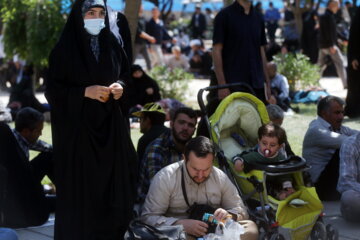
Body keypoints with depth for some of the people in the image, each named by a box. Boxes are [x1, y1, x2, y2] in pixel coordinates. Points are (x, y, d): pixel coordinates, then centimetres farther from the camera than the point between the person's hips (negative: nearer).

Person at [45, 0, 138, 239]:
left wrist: (120, 87, -5)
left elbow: (125, 74, 17)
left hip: (110, 126, 5)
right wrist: (85, 92, -19)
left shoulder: (112, 45, 5)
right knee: (81, 184, -3)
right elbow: (53, 90, -9)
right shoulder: (65, 49, -9)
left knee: (113, 178, 6)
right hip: (77, 127, -5)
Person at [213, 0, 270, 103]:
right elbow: (217, 51, -7)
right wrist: (222, 85, -14)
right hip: (234, 86, -5)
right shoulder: (224, 15, -4)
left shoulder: (258, 18, 12)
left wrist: (267, 83, 10)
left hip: (257, 86, 5)